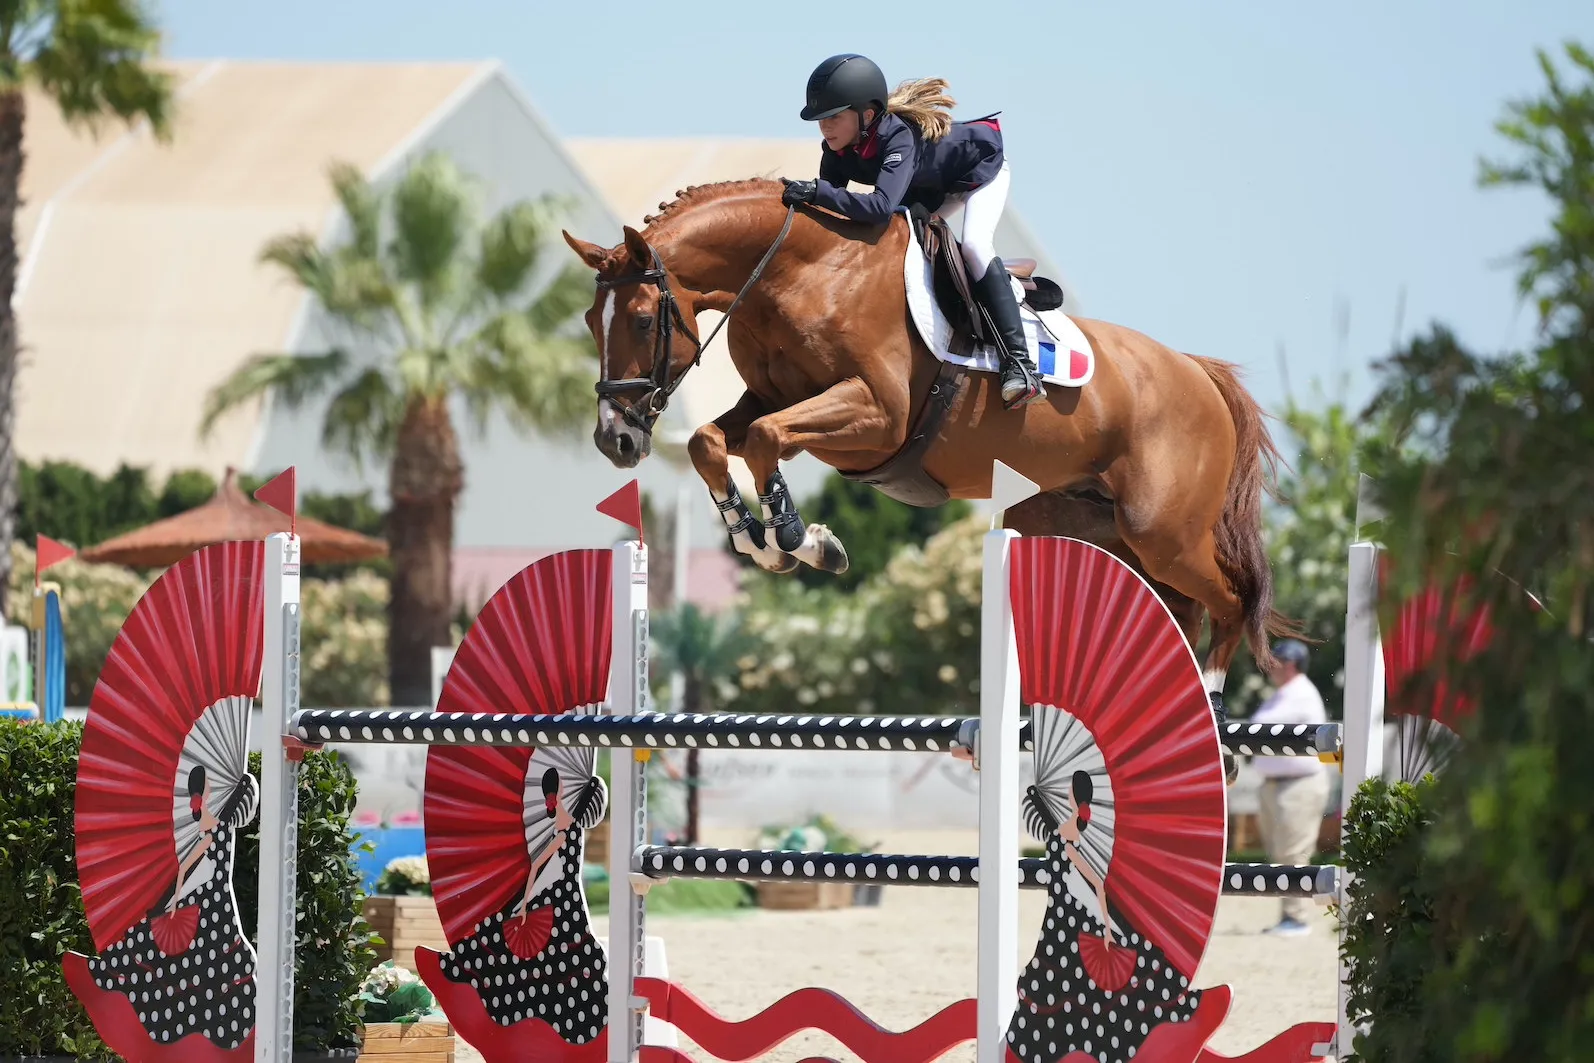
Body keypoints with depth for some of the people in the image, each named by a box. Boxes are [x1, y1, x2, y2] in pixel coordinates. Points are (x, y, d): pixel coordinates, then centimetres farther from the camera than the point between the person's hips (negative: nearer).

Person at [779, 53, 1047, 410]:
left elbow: (881, 206, -59)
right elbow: (832, 204, -14)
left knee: (974, 245, -29)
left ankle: (1019, 362, -32)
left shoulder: (899, 137, -45)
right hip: (932, 188, 8)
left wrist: (817, 192, -63)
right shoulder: (837, 150, -22)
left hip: (980, 170, -8)